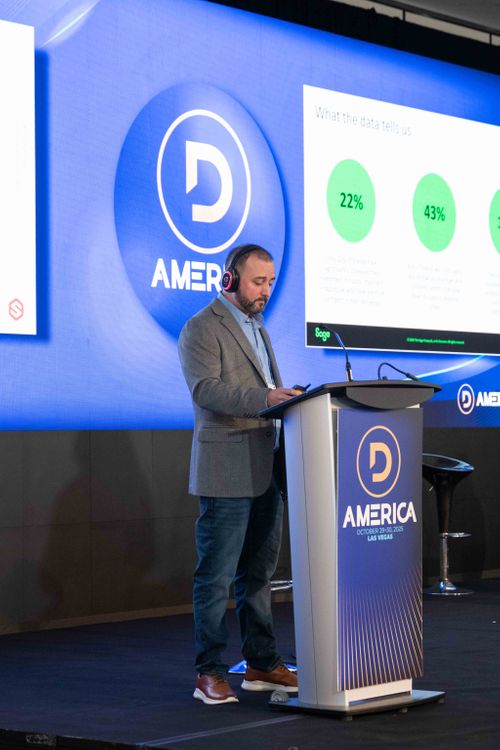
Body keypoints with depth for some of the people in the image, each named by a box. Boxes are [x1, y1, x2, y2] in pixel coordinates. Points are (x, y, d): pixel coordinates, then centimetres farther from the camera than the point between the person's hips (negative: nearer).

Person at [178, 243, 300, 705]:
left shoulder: (257, 329, 21)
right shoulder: (202, 329, -7)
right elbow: (206, 390, -20)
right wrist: (264, 398, -31)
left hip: (266, 470, 9)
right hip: (227, 471, -8)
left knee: (259, 572, 13)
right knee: (217, 576, -5)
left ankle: (262, 664, 20)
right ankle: (210, 673, 0)